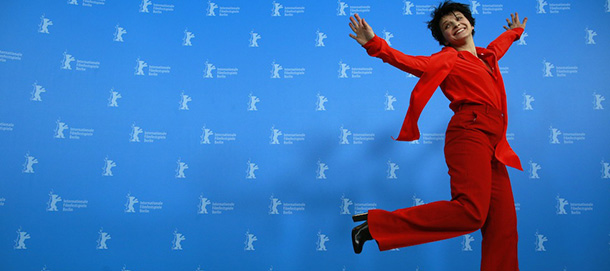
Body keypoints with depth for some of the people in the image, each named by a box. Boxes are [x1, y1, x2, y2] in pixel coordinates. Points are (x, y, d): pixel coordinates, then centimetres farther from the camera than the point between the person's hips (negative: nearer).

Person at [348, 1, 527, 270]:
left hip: (492, 145, 8)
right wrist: (376, 45, -22)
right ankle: (377, 224, -23)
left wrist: (516, 31, 70)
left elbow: (499, 43, 53)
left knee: (502, 225, -1)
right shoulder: (448, 58, 7)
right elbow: (414, 63, -9)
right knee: (471, 212, -26)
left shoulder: (487, 56, 28)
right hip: (470, 133, -7)